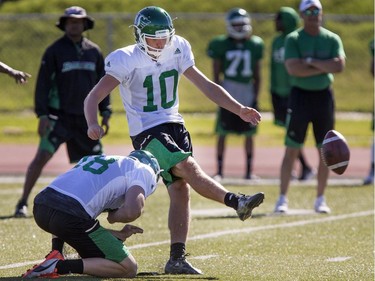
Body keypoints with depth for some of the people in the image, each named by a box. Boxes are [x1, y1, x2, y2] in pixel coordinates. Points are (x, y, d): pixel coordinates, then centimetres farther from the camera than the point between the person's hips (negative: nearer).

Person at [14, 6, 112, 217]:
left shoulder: (94, 51, 8)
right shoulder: (55, 51, -5)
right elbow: (43, 84, -6)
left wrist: (106, 113, 9)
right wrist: (42, 115, -13)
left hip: (85, 117, 4)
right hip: (59, 116, -4)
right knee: (42, 156, -15)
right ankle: (23, 203, -11)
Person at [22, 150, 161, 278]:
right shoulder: (144, 171, 13)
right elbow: (132, 211, -8)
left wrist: (119, 234, 37)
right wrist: (114, 217, 14)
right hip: (71, 217, -7)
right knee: (128, 269, 6)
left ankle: (56, 253, 18)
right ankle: (60, 266, -8)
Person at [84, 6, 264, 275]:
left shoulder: (177, 51, 3)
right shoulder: (127, 60, -12)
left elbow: (207, 86, 11)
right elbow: (94, 96, -16)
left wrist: (240, 109, 4)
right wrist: (93, 124, -36)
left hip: (174, 125, 6)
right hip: (147, 132, -6)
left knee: (181, 190, -3)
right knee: (188, 167, -27)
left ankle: (177, 258, -1)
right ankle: (236, 202, -40)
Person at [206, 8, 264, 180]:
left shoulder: (254, 45, 5)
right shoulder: (221, 45, -3)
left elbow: (257, 75, 10)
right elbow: (216, 74, -1)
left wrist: (256, 96, 5)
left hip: (248, 91, 2)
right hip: (228, 91, -2)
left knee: (249, 134, 5)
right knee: (222, 133, -1)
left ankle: (249, 170, 13)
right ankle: (219, 170, 5)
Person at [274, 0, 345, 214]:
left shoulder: (332, 39, 3)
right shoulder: (293, 39, -4)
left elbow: (340, 65, -11)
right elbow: (293, 69, -18)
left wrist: (311, 61, -15)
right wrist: (325, 67, -15)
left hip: (324, 96, 3)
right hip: (300, 94, -3)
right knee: (292, 150, -2)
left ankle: (321, 199, 13)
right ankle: (283, 198, 2)